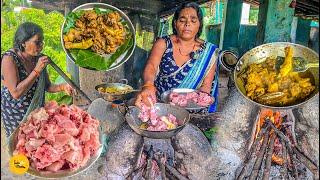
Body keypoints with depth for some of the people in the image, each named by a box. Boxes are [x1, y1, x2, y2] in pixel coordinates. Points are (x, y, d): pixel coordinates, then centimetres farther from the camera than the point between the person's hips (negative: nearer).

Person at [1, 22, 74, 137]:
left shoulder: (39, 58, -6)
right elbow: (16, 93, -27)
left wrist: (62, 87, -16)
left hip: (37, 110, 5)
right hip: (15, 114, -4)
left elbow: (47, 86, 3)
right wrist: (37, 71, -30)